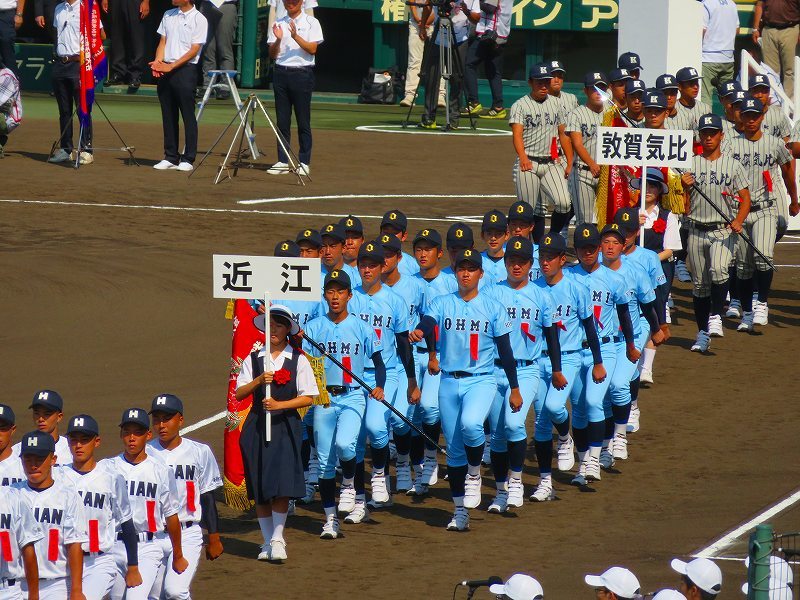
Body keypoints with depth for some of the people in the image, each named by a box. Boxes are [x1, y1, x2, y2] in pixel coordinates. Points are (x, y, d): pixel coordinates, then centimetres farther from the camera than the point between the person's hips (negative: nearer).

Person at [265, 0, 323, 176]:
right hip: (281, 73, 4)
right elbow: (272, 54, 7)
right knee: (282, 120, 4)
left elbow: (312, 49, -9)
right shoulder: (279, 24, 12)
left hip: (302, 74, -4)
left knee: (303, 121, -3)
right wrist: (278, 39, -11)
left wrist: (296, 36, -21)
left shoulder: (311, 23, 2)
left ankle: (304, 163, 0)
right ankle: (282, 162, 9)